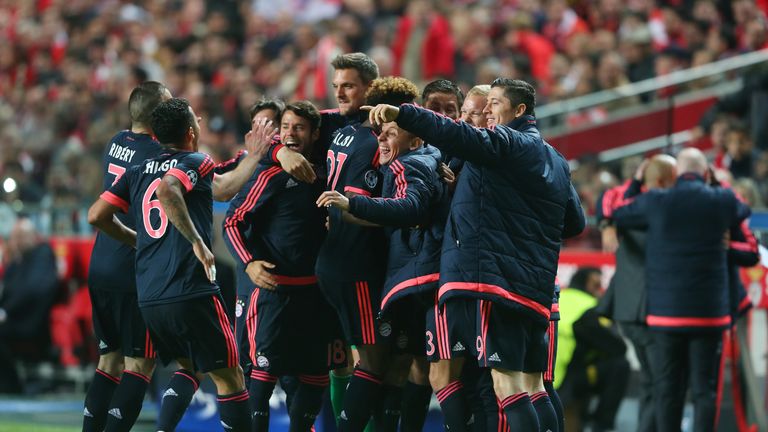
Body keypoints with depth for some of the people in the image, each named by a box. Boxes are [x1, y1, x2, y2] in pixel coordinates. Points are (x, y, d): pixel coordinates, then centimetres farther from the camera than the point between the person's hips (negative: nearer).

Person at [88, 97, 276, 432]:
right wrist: (197, 241, -21)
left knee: (189, 367, 24)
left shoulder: (139, 171, 16)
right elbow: (166, 190, -24)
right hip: (192, 294, -7)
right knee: (229, 376, 4)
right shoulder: (196, 162, -3)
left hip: (149, 300, 7)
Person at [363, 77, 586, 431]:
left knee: (507, 382, -14)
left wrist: (402, 115, -28)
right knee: (533, 386, 10)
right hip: (536, 289, 9)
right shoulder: (556, 161, 23)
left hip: (495, 279, -9)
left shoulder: (509, 143, -2)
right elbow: (574, 223, 28)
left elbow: (463, 138, -21)